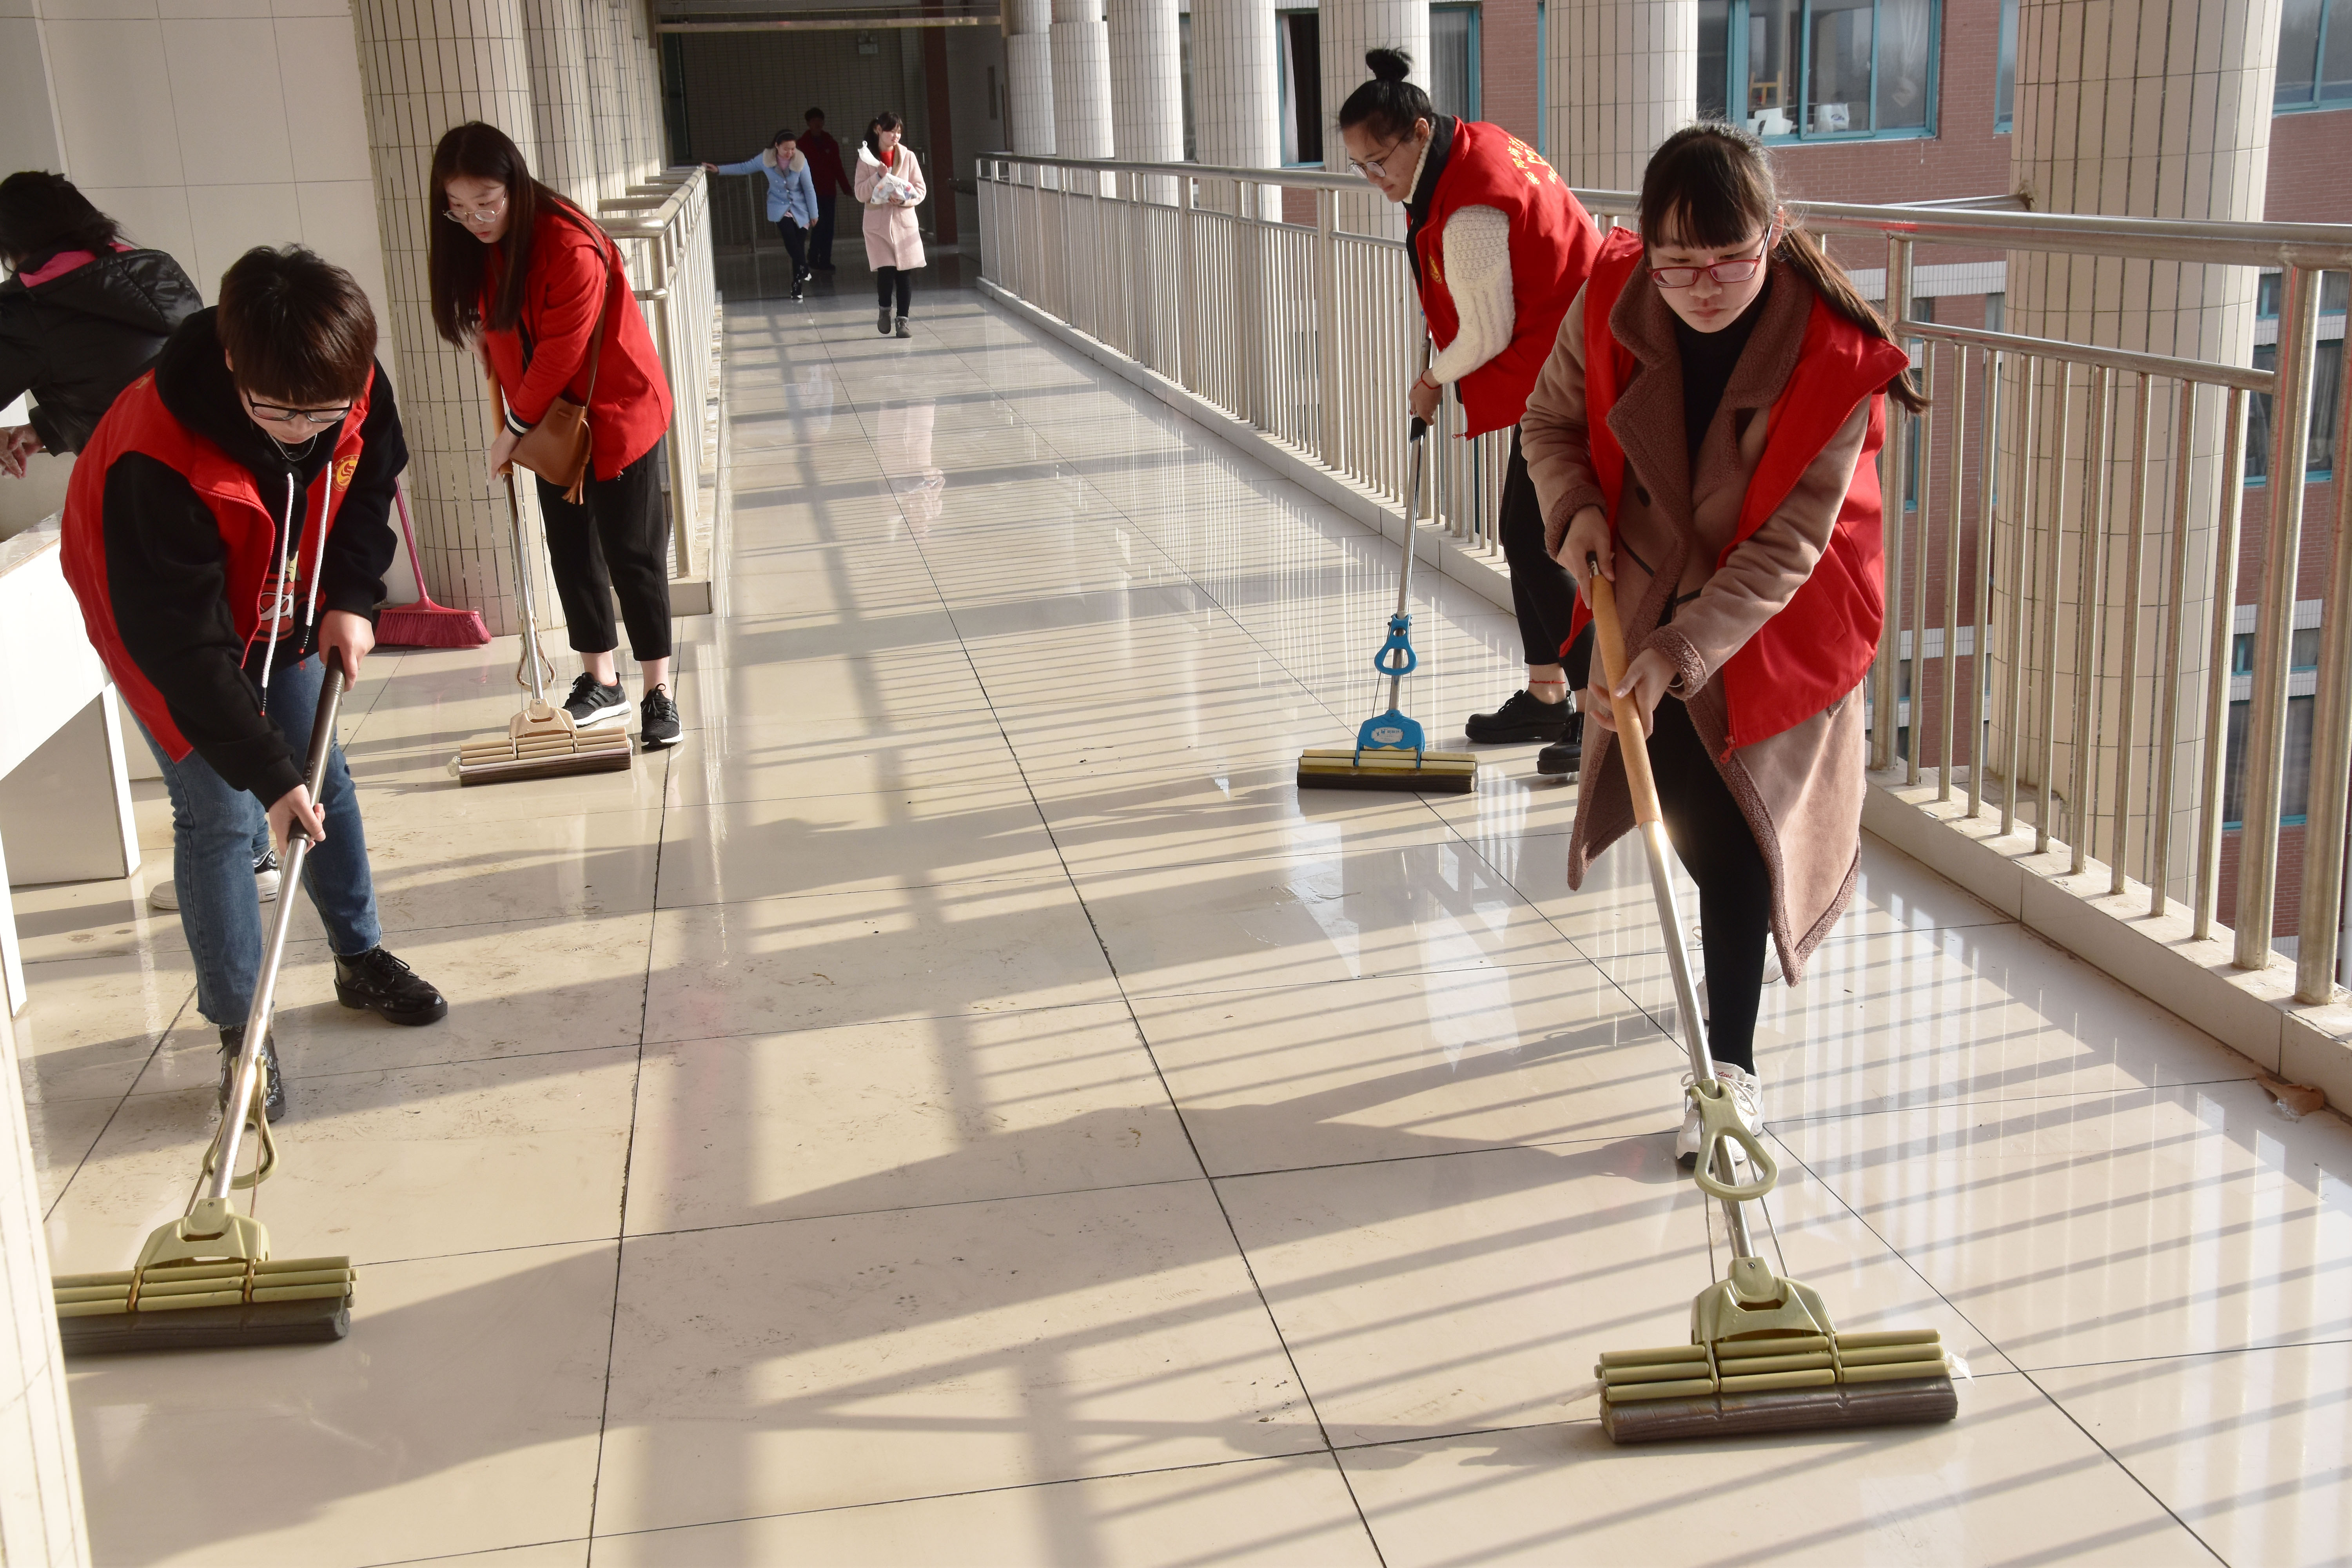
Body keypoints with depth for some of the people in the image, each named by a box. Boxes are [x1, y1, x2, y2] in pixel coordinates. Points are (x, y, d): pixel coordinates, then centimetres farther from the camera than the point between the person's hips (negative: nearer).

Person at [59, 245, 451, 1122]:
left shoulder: (353, 388, -25)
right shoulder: (155, 464, -41)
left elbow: (369, 481, -1)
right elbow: (183, 645, -36)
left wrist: (350, 599, -12)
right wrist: (267, 775, -34)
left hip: (281, 615, 6)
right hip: (169, 633, -6)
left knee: (323, 782, 14)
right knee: (221, 818, -7)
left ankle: (361, 958, 33)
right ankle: (240, 1032, 5)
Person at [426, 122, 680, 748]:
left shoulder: (572, 245, -26)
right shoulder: (475, 249, -2)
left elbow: (561, 351, -23)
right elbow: (493, 332, 8)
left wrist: (516, 426, -15)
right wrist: (516, 425, -3)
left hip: (617, 411, -7)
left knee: (631, 554, -3)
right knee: (571, 550, 11)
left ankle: (659, 692, 5)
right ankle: (601, 682, 23)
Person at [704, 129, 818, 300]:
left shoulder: (800, 161, -16)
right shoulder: (766, 159, -12)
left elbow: (809, 189, -9)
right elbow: (745, 167, 4)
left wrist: (814, 214, -5)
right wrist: (719, 169, 2)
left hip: (800, 209, 0)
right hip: (780, 208, 0)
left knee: (799, 246, 0)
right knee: (791, 241, -21)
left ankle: (797, 286, 10)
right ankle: (804, 271, -5)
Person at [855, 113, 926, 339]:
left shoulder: (908, 156, 2)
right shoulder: (867, 159, 0)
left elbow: (921, 190, 3)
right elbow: (861, 194, -4)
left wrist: (904, 200, -16)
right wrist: (878, 176, -17)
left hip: (905, 221, 2)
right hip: (878, 222, -2)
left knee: (905, 272, -1)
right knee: (885, 270, -11)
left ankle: (902, 321, 10)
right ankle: (885, 310, 17)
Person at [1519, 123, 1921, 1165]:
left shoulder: (1835, 357, -28)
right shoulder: (1610, 302, -18)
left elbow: (1784, 549, -27)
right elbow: (1552, 420, 1)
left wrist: (1678, 655, -35)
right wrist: (1576, 510, -18)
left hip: (1775, 622, -4)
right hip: (1650, 600, 4)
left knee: (1732, 834, -6)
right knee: (1686, 818, 18)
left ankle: (1732, 1066, 6)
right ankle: (1738, 960, 48)